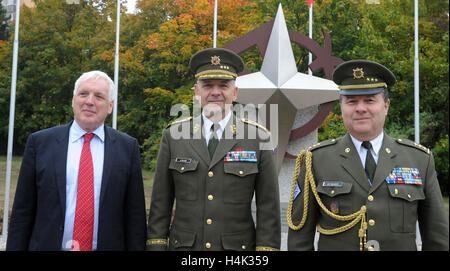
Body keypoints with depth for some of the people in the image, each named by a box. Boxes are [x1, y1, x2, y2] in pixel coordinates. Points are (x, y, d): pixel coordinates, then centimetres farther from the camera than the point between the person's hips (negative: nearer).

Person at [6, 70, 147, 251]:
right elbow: (22, 211, 1)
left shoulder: (128, 147, 0)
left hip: (108, 245, 0)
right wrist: (14, 247, -2)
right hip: (47, 245, 1)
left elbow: (135, 215, 0)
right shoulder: (39, 142, 1)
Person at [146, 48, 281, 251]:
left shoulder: (258, 138, -3)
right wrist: (156, 245, -1)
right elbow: (160, 202, 3)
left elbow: (268, 206, -2)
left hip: (237, 248, -1)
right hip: (183, 245, 1)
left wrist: (266, 246, -7)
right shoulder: (173, 136, 1)